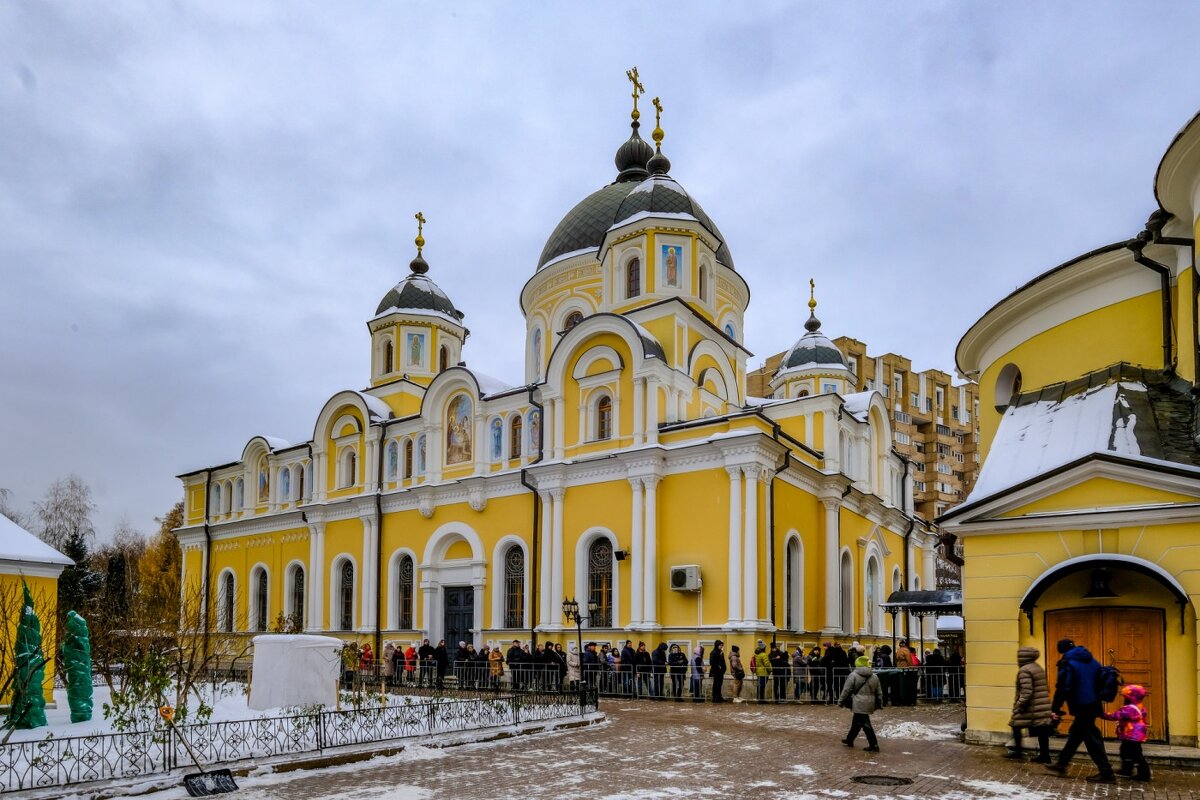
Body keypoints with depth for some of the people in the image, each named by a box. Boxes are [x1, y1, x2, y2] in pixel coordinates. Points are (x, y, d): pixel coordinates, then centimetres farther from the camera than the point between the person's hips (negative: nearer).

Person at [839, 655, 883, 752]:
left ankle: (874, 745, -6)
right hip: (869, 704, 6)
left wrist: (841, 701, 4)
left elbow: (846, 690, -7)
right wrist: (879, 704, 24)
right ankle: (849, 739, 34)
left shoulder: (853, 676, -8)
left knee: (866, 725, -3)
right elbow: (879, 693, 14)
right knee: (856, 722, 20)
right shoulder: (874, 677, 8)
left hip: (859, 704, -6)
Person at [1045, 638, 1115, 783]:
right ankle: (1061, 764, 28)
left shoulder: (1067, 663, -11)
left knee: (1091, 738, -3)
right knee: (1075, 733, 18)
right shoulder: (1091, 661, 14)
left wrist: (1055, 709, -10)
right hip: (1094, 704, 9)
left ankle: (1106, 772, -3)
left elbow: (1063, 689, -16)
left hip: (1082, 707, -9)